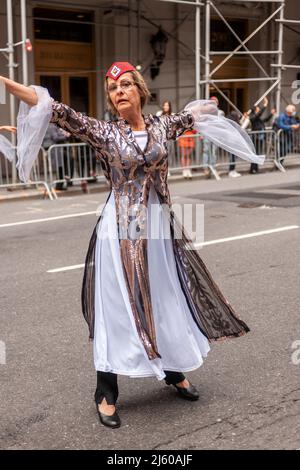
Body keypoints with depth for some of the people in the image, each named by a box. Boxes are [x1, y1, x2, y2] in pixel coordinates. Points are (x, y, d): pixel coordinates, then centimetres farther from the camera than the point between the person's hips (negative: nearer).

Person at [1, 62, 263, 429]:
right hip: (121, 229, -4)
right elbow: (54, 110, -15)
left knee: (167, 299, 14)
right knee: (116, 305, 0)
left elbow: (191, 115, 26)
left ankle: (174, 371, 36)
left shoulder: (161, 126, 5)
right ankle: (106, 394, 12)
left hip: (159, 225, 4)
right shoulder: (103, 132, -6)